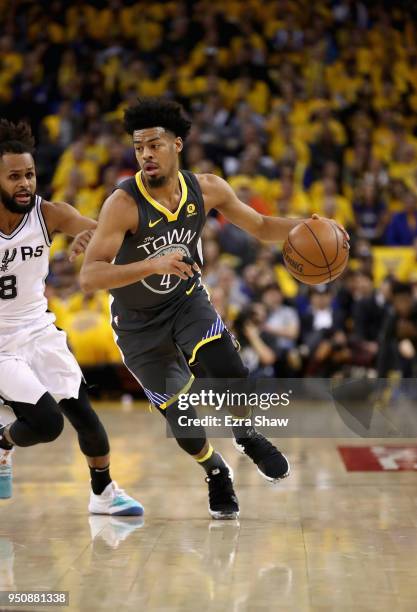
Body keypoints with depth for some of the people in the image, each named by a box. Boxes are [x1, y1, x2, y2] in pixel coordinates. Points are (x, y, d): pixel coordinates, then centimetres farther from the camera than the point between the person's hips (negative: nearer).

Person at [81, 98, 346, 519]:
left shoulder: (206, 189, -13)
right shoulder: (123, 203, -28)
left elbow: (261, 227, 2)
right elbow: (89, 277, -35)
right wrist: (152, 265, -49)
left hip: (187, 300, 2)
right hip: (138, 323, -2)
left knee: (228, 373, -25)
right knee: (182, 419, -1)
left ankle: (248, 438, 10)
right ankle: (216, 473, 33)